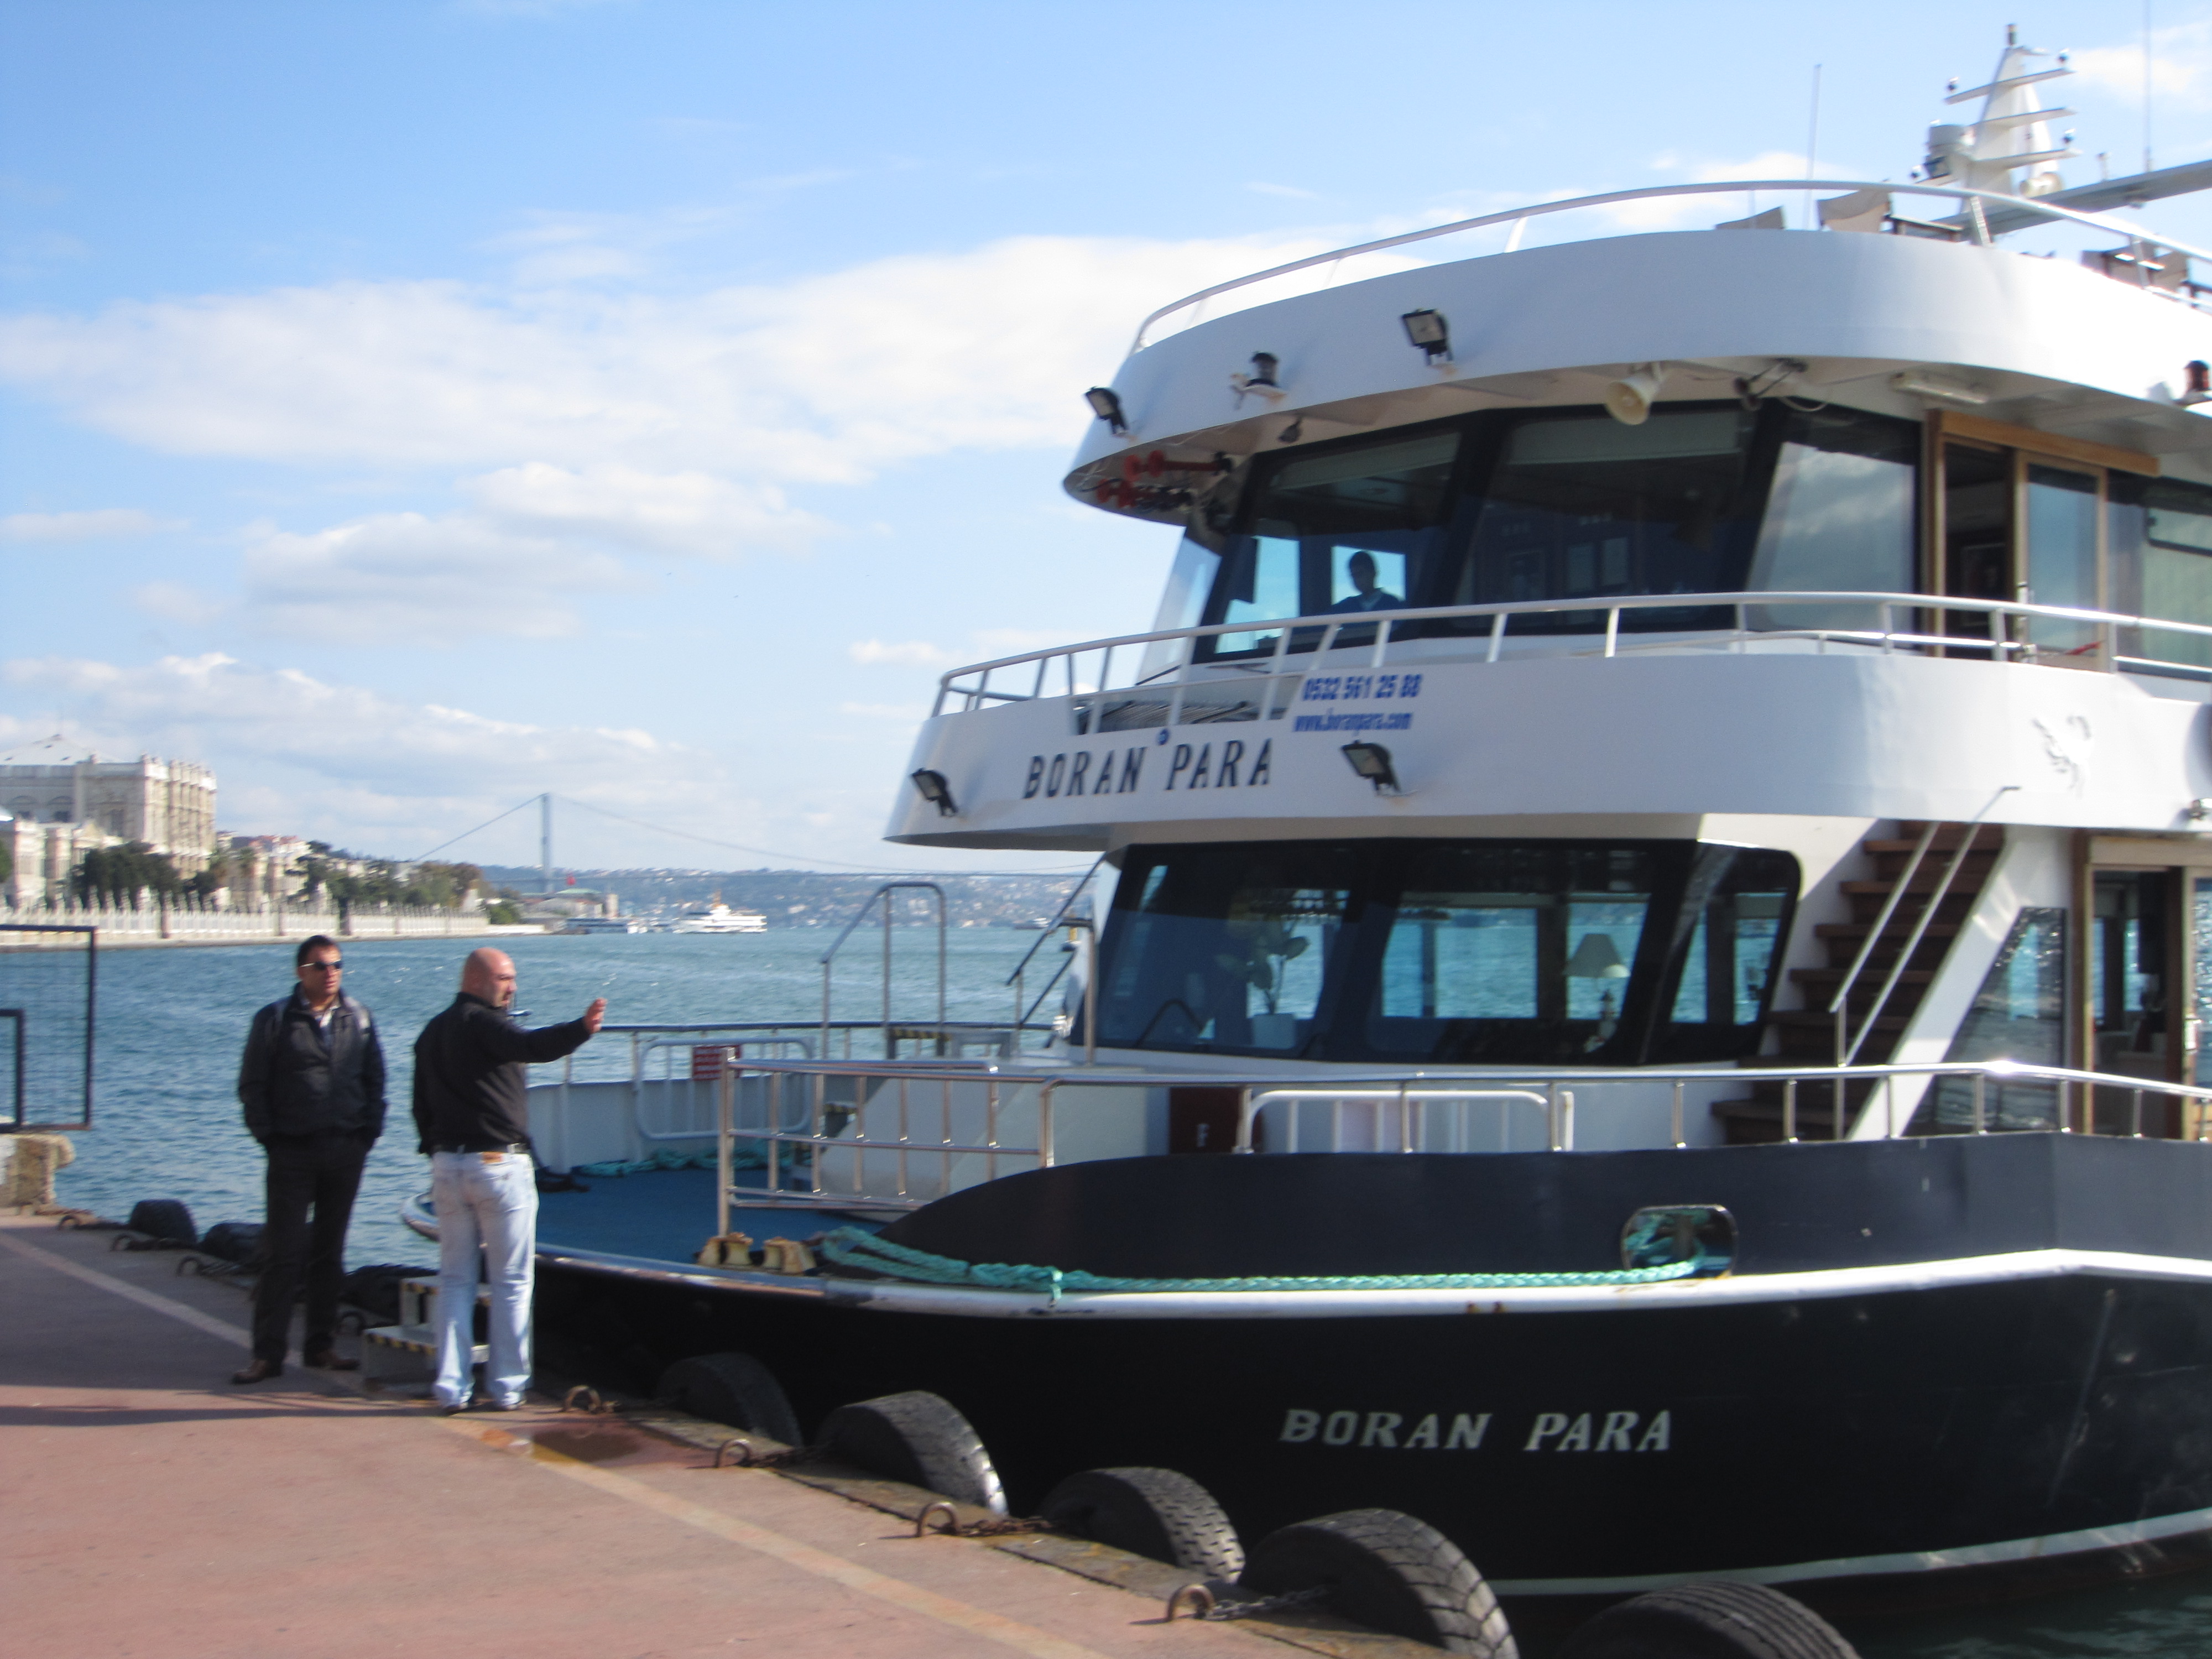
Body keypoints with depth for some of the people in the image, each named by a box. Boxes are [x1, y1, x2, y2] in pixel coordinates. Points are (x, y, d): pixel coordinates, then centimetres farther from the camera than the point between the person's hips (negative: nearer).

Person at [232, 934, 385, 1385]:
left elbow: (375, 1079, 14)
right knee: (283, 1253, -4)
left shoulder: (358, 1018, 9)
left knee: (329, 1251, 9)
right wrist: (269, 1137, -5)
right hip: (293, 1152, -3)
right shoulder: (275, 1020, 0)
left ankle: (320, 1346, 17)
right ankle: (268, 1353, -1)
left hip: (346, 1150, 3)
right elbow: (252, 1087, 2)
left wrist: (369, 1130, 4)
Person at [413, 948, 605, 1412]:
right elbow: (532, 1047, -32)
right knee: (511, 1281, 4)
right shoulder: (483, 1023, -12)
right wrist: (582, 1029, -46)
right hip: (500, 1163, -7)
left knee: (454, 1279, 12)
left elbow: (422, 1107, 19)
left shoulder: (432, 1033, 14)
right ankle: (507, 1386, 6)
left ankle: (451, 1387, 9)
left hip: (447, 1165, 7)